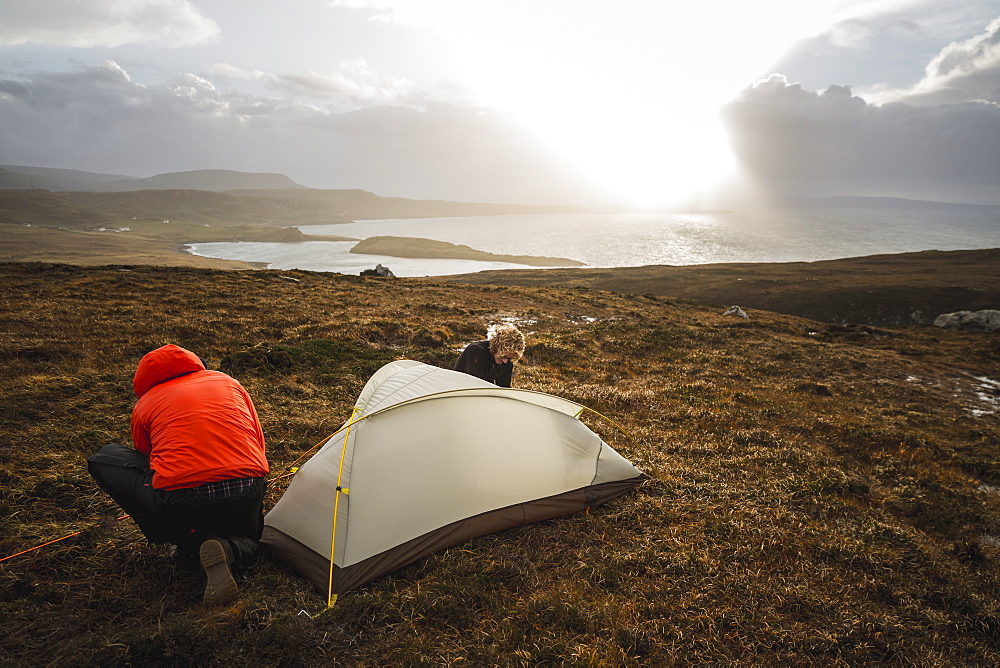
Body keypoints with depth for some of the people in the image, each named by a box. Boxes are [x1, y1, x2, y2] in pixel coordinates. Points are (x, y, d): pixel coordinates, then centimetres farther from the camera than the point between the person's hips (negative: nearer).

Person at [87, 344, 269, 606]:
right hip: (247, 494, 3)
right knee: (247, 542, 37)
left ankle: (187, 543, 13)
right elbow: (258, 446, 26)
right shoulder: (229, 382, 23)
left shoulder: (144, 406, 18)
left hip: (179, 504, -3)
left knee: (103, 460, 21)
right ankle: (230, 552, -4)